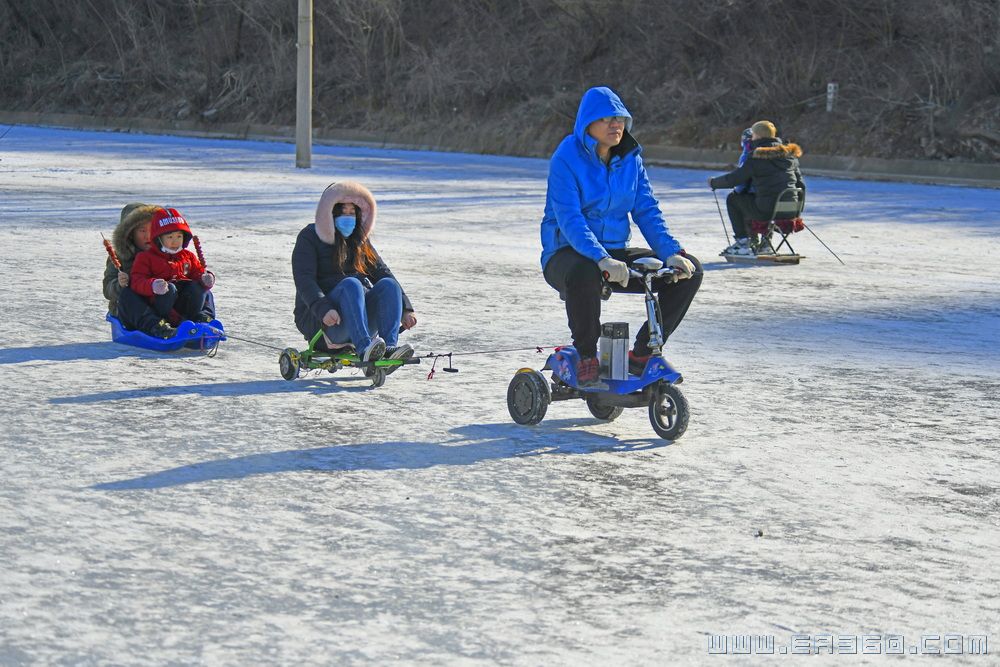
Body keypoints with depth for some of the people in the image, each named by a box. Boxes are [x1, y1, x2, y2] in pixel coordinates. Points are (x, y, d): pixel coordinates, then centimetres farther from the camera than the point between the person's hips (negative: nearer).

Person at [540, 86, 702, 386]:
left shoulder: (630, 159, 6)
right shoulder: (567, 158, -13)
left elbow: (647, 211, 1)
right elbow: (569, 218, -23)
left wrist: (671, 252, -16)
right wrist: (601, 259, -39)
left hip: (615, 252, 6)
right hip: (568, 255, -6)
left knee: (690, 270, -9)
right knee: (583, 273, -43)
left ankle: (643, 353, 3)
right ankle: (586, 355, -16)